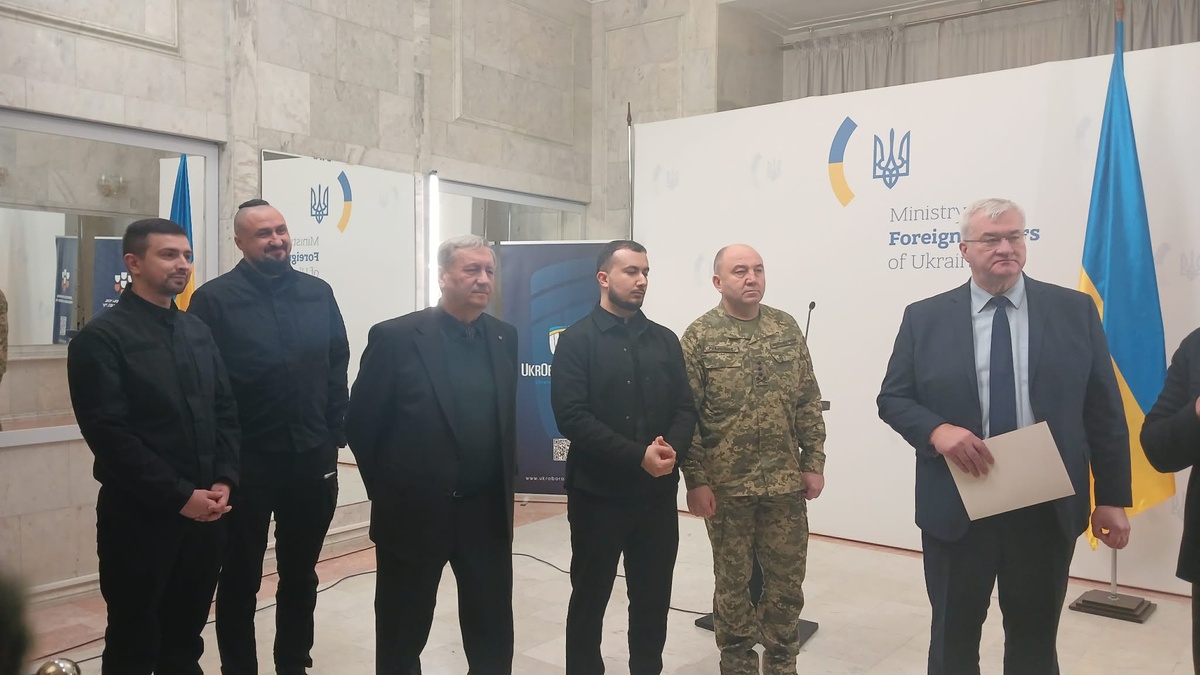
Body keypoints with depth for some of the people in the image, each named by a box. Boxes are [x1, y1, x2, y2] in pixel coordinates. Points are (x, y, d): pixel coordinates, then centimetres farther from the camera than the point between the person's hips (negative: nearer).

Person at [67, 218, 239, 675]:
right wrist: (179, 496, -16)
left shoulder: (198, 332, 10)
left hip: (206, 510, 5)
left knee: (185, 637, 16)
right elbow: (110, 434, -15)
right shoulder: (100, 338, -9)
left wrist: (224, 481, -4)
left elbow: (226, 411, 10)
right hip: (140, 516, -5)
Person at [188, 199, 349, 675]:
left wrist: (334, 435, 5)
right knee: (241, 578, 12)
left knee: (301, 573, 17)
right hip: (247, 461, -3)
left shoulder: (318, 293, 5)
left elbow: (337, 367, 8)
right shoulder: (214, 299, -6)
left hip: (312, 458, 4)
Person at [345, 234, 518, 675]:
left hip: (488, 513, 4)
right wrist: (388, 489, 1)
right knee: (403, 635, 15)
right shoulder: (395, 337, -11)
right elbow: (360, 423, -5)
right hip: (414, 513, -3)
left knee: (494, 637, 14)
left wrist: (504, 484, 9)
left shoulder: (504, 338, 3)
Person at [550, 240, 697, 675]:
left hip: (658, 494, 4)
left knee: (654, 598, 13)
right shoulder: (576, 341, -5)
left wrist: (672, 449, -15)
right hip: (598, 493, -4)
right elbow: (572, 417, -14)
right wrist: (639, 456, -20)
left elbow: (685, 409, 6)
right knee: (590, 598, 11)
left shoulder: (665, 341, 9)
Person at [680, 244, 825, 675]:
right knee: (732, 580, 10)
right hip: (726, 483, -3)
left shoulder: (787, 328, 4)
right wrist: (696, 480, -10)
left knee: (788, 579, 11)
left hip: (785, 481, 3)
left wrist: (813, 463, 2)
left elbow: (808, 402, 7)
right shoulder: (700, 335, -6)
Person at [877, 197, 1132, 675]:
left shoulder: (1075, 310, 1)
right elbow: (892, 399, 1)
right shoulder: (924, 317, -1)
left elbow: (1104, 411, 3)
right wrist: (936, 430, -20)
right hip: (956, 507, -1)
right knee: (953, 636, 15)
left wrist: (1112, 498, 0)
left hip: (1048, 510, 1)